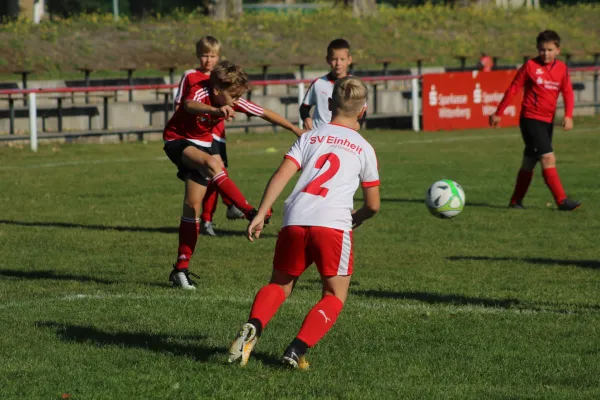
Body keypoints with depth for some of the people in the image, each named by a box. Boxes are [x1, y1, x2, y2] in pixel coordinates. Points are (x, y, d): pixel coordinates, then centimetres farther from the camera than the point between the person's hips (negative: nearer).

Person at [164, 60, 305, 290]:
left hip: (203, 144, 6)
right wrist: (216, 111, -73)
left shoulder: (233, 102, -9)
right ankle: (250, 212, -43)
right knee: (212, 163, -36)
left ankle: (181, 269, 6)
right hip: (178, 141, -6)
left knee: (193, 206, 1)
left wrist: (295, 129, 9)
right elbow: (189, 105, -53)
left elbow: (265, 114, 4)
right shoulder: (200, 92, -27)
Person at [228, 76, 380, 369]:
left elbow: (281, 175, 3)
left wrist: (261, 214, 0)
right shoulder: (364, 149, 16)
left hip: (295, 223, 2)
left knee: (279, 286, 19)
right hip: (334, 224, -2)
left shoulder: (309, 138, 19)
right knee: (335, 296, 12)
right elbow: (372, 205, 20)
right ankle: (298, 350, -9)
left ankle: (253, 327, -11)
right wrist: (356, 219, 41)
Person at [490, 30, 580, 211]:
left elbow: (567, 92, 3)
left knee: (529, 162, 13)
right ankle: (562, 200, -18)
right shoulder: (530, 66, -7)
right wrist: (498, 113, 2)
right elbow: (513, 89, -2)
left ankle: (516, 201, 22)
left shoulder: (562, 68, 5)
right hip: (531, 119, -5)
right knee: (548, 158, -15)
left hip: (548, 121, 5)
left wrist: (568, 116, -13)